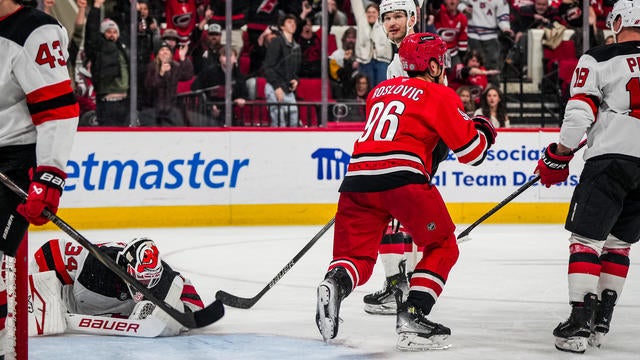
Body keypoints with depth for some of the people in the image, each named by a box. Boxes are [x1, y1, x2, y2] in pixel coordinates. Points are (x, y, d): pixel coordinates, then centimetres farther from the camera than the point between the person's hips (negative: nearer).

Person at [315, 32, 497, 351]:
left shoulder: (380, 90, 26)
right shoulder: (439, 95, 7)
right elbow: (471, 151, 4)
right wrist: (484, 129, 25)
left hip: (357, 176, 5)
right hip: (402, 178, -5)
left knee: (356, 256, 10)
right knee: (442, 247, 13)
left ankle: (335, 283, -23)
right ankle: (413, 315, -2)